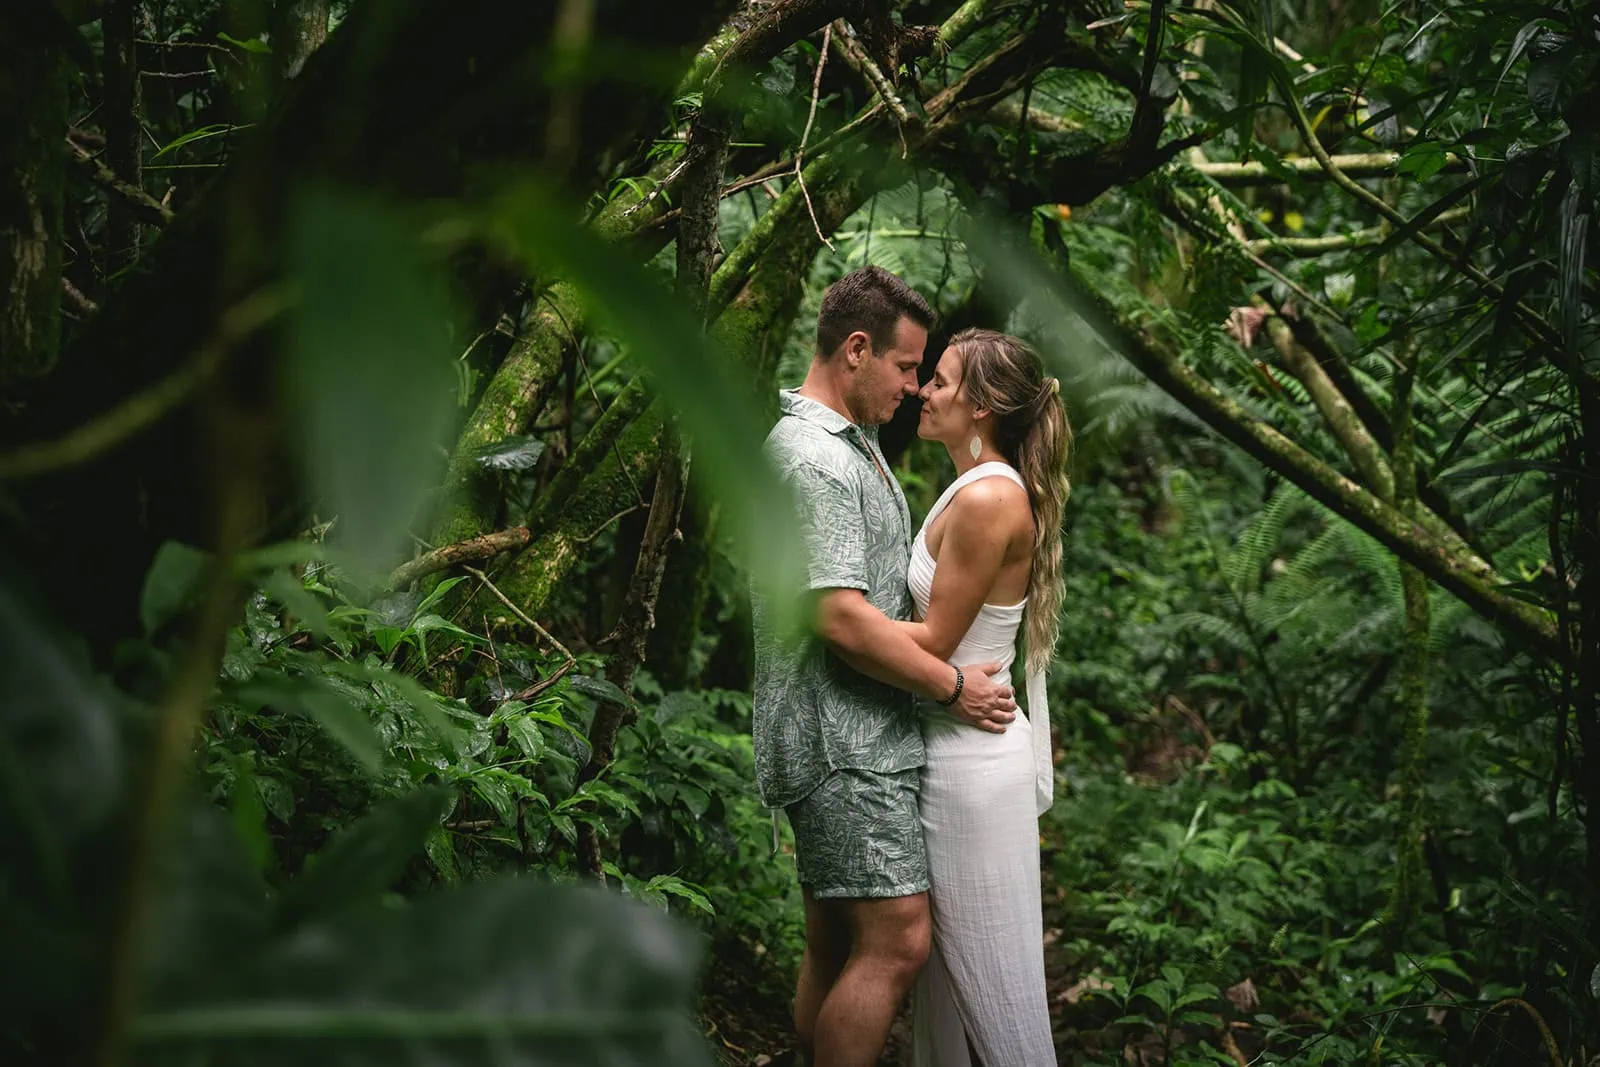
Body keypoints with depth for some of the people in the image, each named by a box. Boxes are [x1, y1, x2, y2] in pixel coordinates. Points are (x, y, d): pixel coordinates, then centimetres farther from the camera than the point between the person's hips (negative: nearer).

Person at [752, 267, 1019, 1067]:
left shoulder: (852, 442, 18)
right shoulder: (814, 460, -17)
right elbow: (841, 618, -23)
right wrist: (954, 687, -12)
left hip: (859, 738, 10)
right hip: (842, 741, -10)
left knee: (836, 945, 12)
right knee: (895, 940, -12)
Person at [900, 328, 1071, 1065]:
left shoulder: (989, 499, -20)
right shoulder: (971, 491, 10)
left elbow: (934, 641, -18)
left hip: (973, 757, -10)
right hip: (949, 746, 10)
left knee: (989, 966, 1)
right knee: (942, 957, 18)